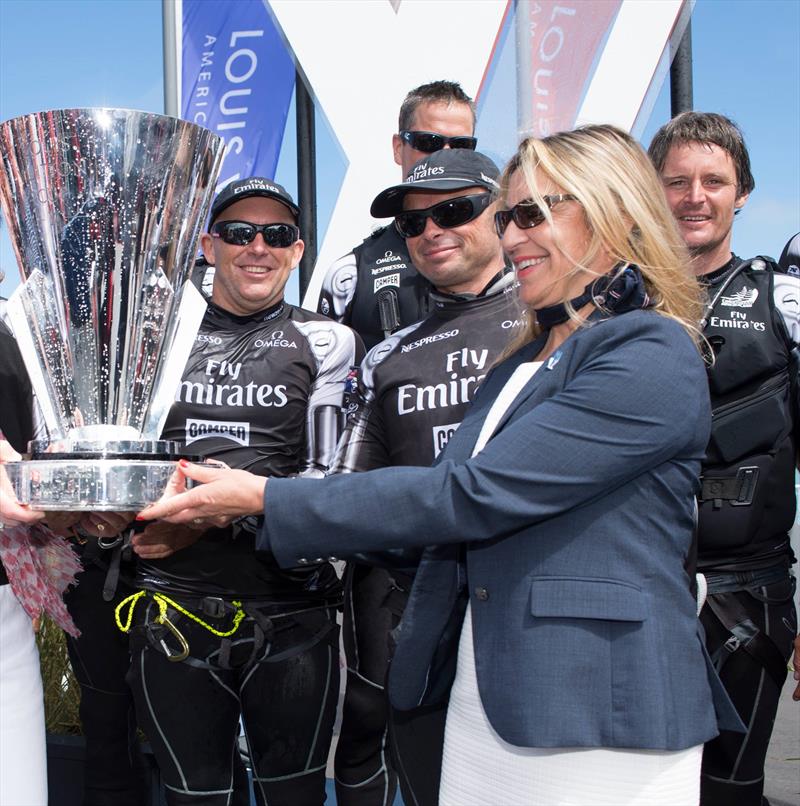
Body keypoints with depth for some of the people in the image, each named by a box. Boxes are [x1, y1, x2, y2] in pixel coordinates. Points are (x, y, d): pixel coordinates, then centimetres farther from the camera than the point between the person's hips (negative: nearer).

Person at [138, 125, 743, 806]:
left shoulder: (652, 360, -14)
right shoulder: (520, 366, 14)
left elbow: (471, 495, -20)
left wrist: (268, 499, -15)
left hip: (602, 730, -7)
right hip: (482, 706, 7)